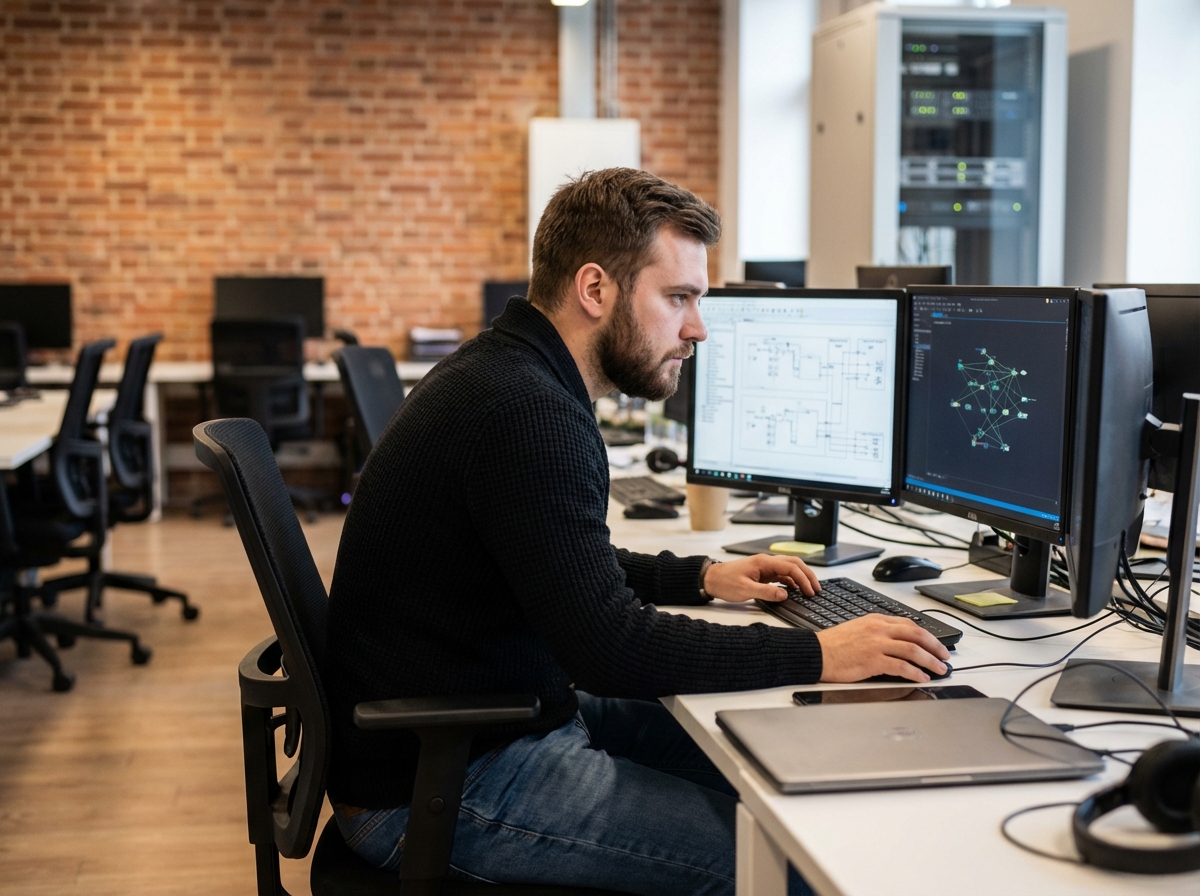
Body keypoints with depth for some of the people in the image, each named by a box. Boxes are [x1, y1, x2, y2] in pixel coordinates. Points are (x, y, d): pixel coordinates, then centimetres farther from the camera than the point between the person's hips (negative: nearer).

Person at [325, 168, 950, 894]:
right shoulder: (525, 412, -24)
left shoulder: (509, 375, 9)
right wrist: (816, 656, -21)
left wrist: (701, 578, 13)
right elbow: (612, 649, -27)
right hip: (441, 790, -10)